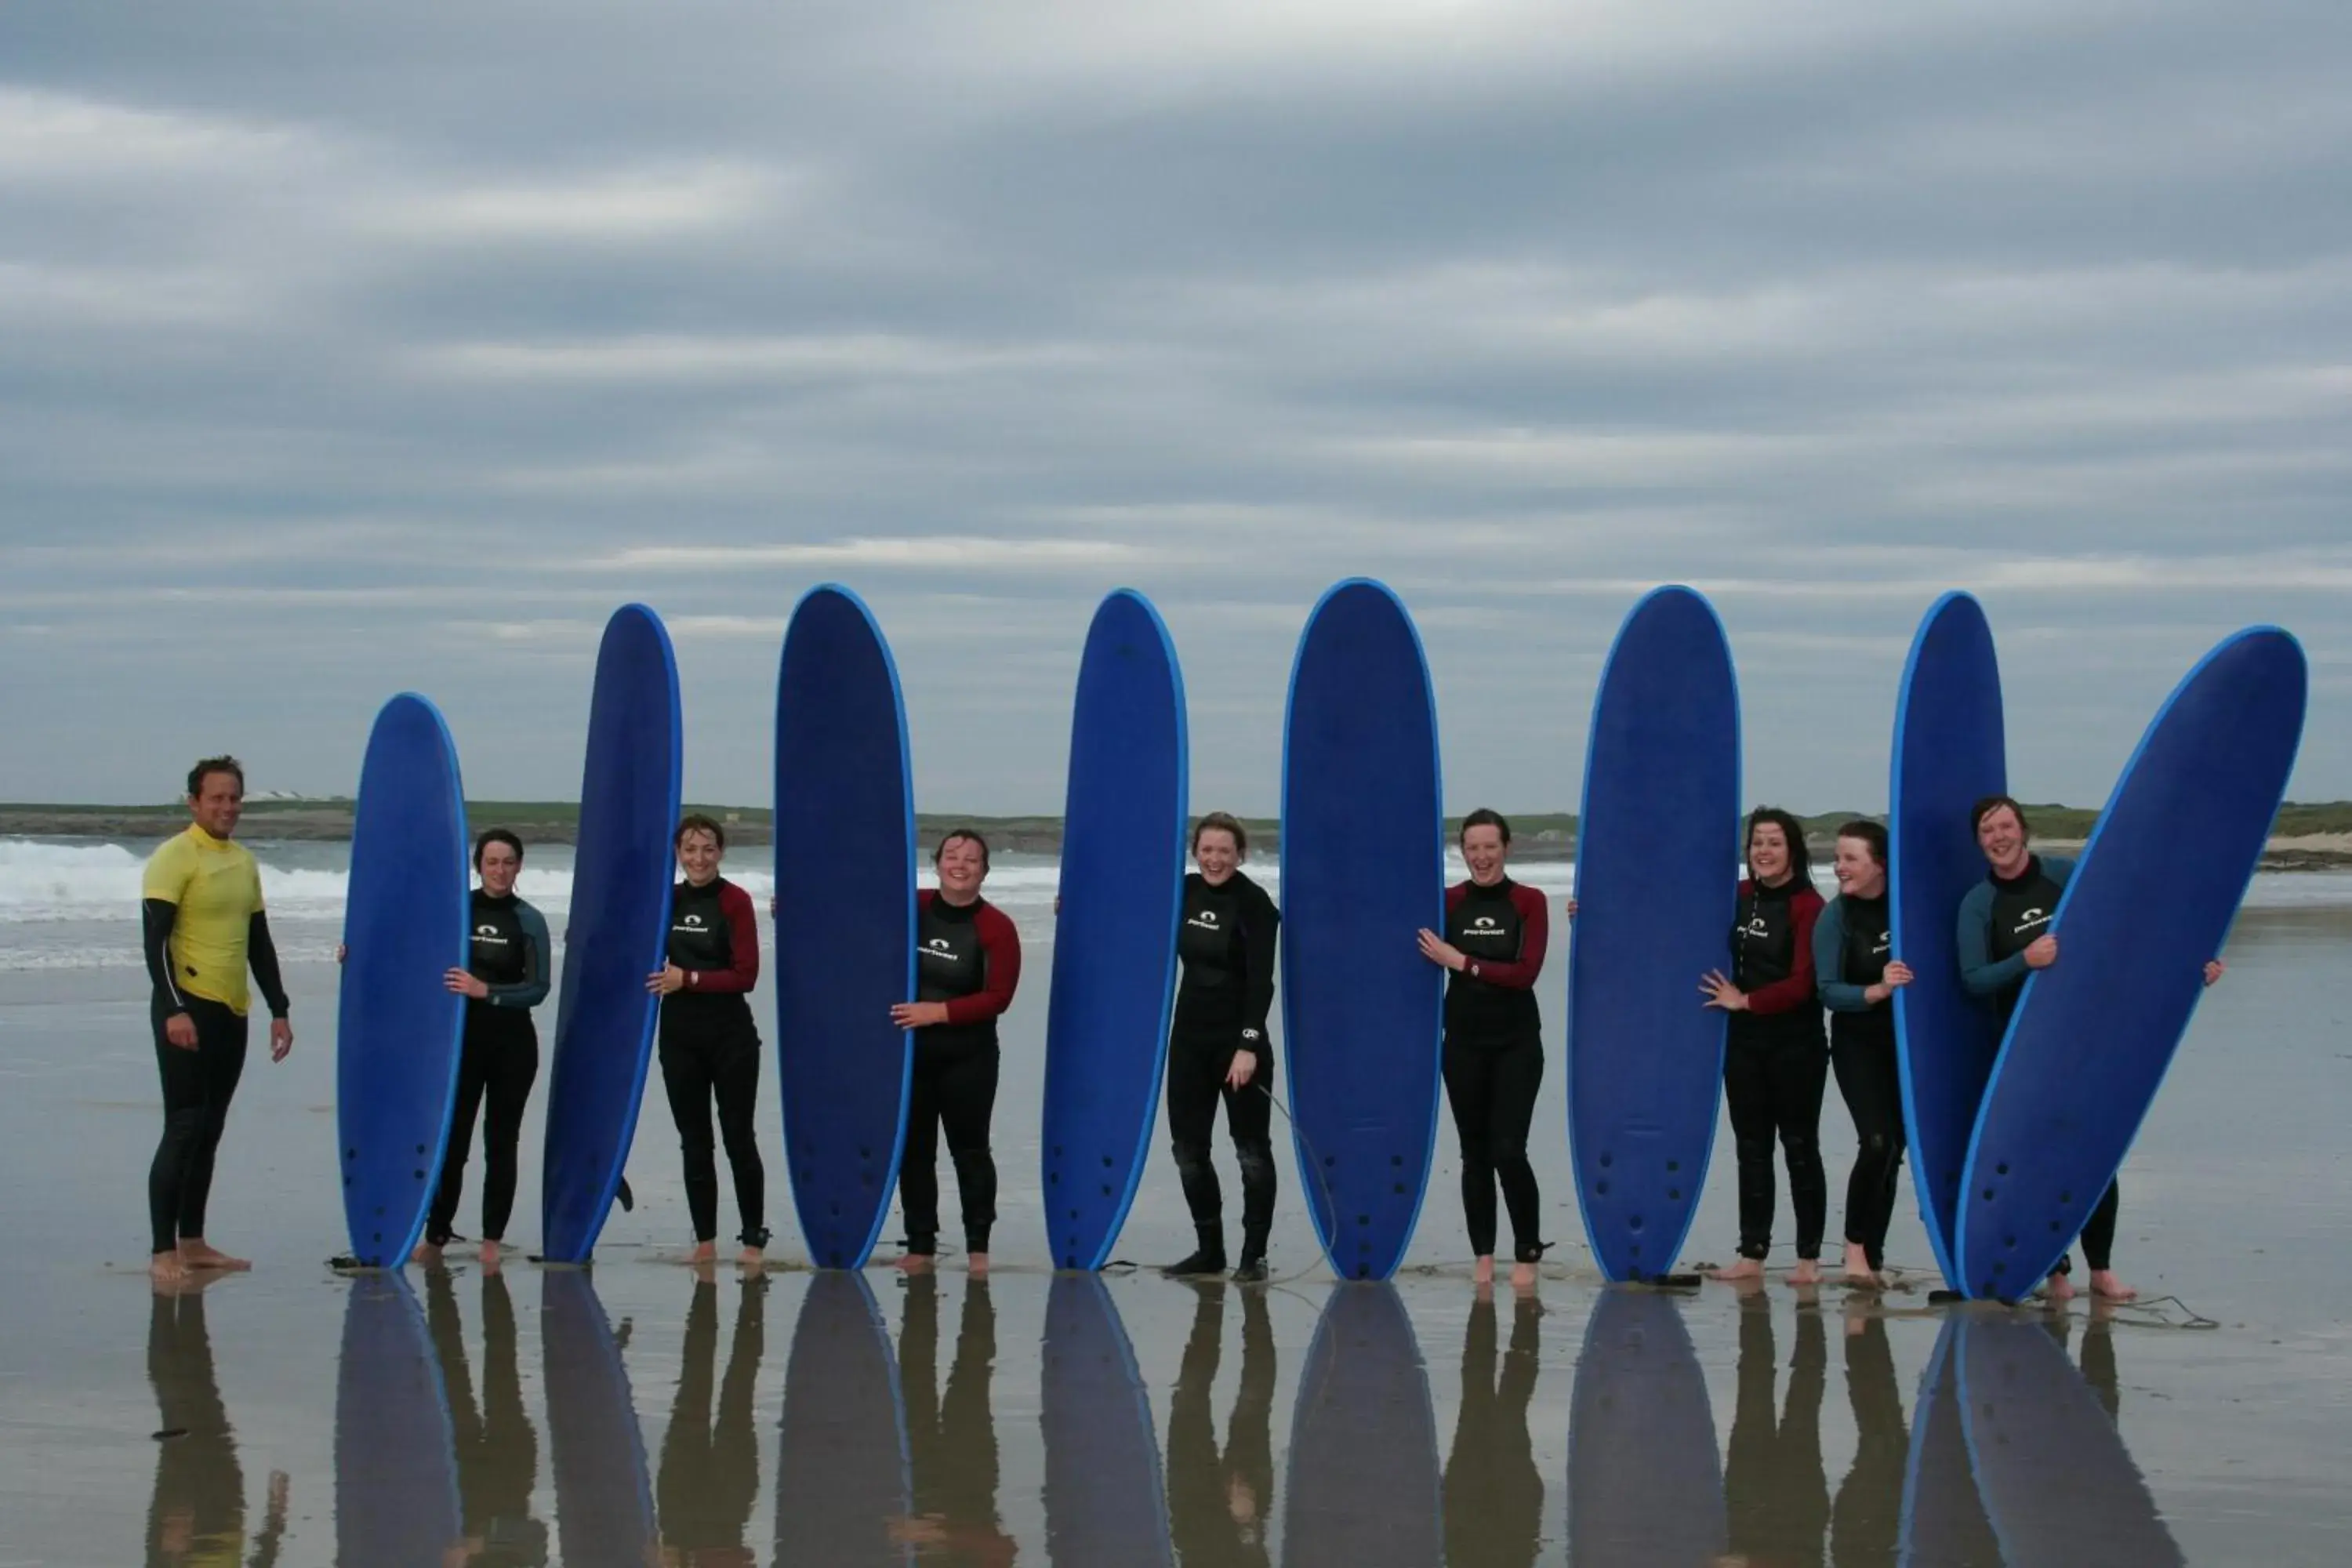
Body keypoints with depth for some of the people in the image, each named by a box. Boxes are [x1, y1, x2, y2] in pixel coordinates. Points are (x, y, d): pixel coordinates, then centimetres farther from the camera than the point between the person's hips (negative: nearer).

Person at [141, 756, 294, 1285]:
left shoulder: (244, 862, 15)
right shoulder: (174, 859, -9)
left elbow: (260, 943, 21)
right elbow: (156, 940, -15)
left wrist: (279, 1010, 17)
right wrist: (174, 1010, -24)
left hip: (232, 1012, 8)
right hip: (188, 1009, -7)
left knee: (209, 1130, 11)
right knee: (183, 1128, -9)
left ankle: (192, 1243, 18)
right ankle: (162, 1252, -7)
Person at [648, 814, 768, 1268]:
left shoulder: (735, 901, -8)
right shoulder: (666, 900, 6)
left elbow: (746, 975, -12)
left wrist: (688, 979, -16)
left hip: (730, 1034, -5)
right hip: (679, 1034, 5)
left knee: (738, 1138, 0)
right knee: (693, 1141, 9)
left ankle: (753, 1240, 7)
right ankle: (704, 1240, 15)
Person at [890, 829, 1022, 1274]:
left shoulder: (996, 927, -9)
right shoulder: (910, 908, 2)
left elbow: (998, 997, -13)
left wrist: (938, 1012, -19)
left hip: (968, 1057, -3)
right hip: (908, 1052, 3)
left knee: (969, 1148, -1)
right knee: (912, 1149, 6)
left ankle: (978, 1245, 9)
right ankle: (920, 1242, 15)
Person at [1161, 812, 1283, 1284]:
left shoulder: (1254, 904, -12)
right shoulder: (1186, 892, 5)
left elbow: (1260, 980, -17)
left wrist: (1248, 1045, -24)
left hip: (1239, 1039, -6)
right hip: (1189, 1037, 6)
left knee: (1252, 1150, 1)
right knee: (1188, 1148, 7)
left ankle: (1254, 1255, 7)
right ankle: (1209, 1249, 18)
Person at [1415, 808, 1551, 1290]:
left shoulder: (1529, 902, -3)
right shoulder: (1448, 902, 2)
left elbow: (1526, 972, -13)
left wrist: (1463, 962, -15)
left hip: (1516, 1042, -2)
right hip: (1464, 1040, 2)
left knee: (1508, 1151, -9)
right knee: (1475, 1152, 7)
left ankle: (1527, 1254, 5)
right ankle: (1483, 1254, 17)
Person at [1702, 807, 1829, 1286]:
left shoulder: (1808, 906, -11)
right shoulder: (1738, 897, 7)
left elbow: (1802, 982, -16)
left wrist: (1747, 1001, -16)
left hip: (1795, 1043, -6)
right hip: (1745, 1042, 6)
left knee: (1799, 1146, 2)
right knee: (1751, 1147, 9)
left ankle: (1808, 1258, 9)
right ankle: (1752, 1254, 14)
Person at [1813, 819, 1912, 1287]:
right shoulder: (1834, 917, -9)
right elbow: (1828, 991, -17)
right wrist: (1878, 991, -31)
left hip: (1909, 1043, 3)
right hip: (1858, 1043, -3)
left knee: (1893, 1148, 6)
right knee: (1877, 1142, -18)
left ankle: (1872, 1258, 15)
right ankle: (1856, 1246, -3)